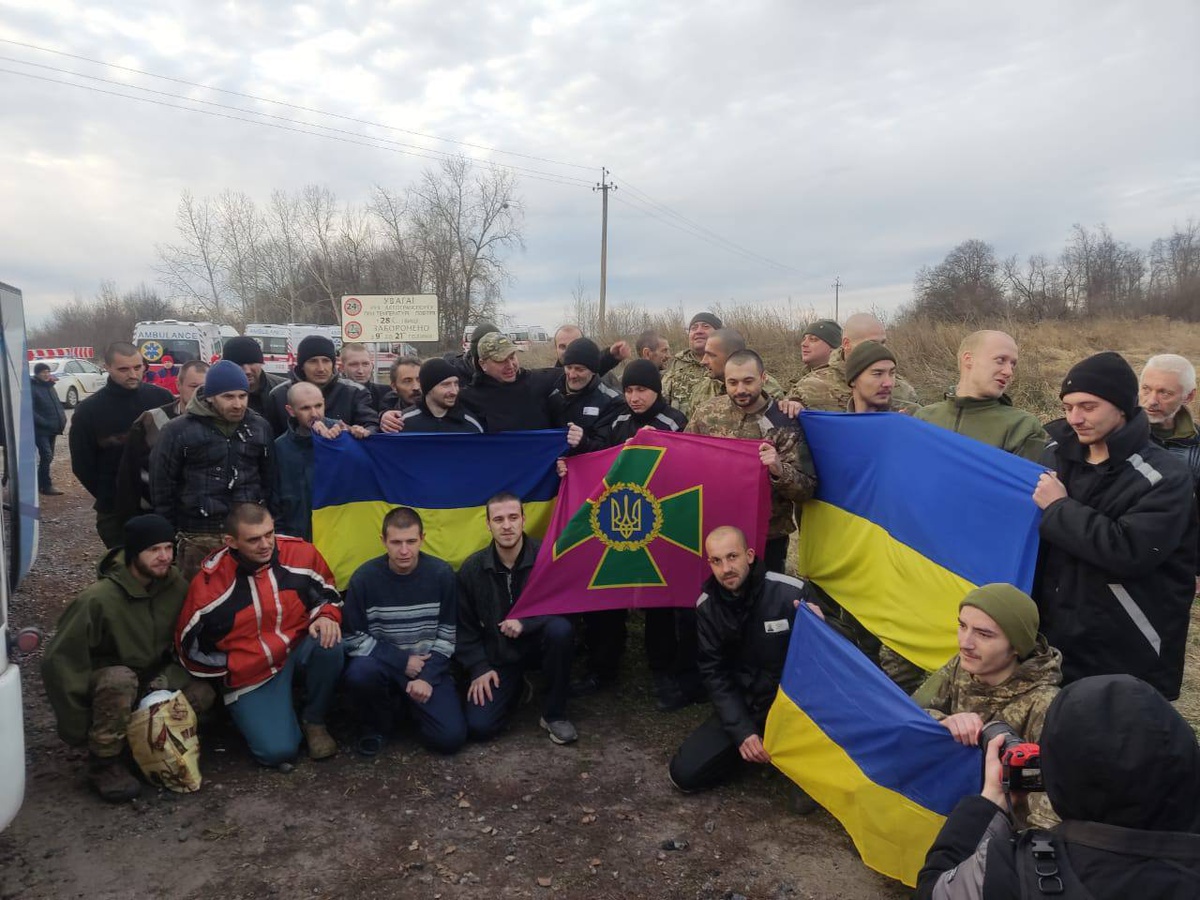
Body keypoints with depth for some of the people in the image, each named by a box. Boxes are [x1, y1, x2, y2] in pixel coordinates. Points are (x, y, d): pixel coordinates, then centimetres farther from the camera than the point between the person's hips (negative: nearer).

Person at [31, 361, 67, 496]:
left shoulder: (49, 386, 14)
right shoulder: (32, 388, -11)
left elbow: (57, 404, 19)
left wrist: (62, 420, 3)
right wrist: (45, 423, -22)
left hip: (52, 429, 8)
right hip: (41, 429, -8)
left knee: (48, 457, 13)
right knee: (47, 456, -12)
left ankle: (42, 483, 25)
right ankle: (46, 486, -6)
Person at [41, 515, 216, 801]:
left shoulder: (176, 586, -12)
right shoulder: (98, 598, -26)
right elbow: (60, 660, -21)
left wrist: (167, 681, -24)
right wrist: (78, 729, -17)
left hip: (152, 680, 4)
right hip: (103, 682, -4)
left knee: (202, 694, -23)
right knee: (120, 679, -39)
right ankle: (104, 761, -18)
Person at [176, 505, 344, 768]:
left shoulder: (300, 552, -12)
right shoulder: (210, 581, -18)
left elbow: (327, 590, 6)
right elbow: (190, 646, -4)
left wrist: (327, 616, -15)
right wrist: (230, 668, -4)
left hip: (299, 649, 3)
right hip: (250, 674, -2)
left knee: (329, 642, -33)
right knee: (278, 751, -20)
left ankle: (313, 721, -5)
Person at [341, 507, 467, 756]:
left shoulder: (441, 574, -10)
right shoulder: (364, 577, -13)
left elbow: (448, 633, -3)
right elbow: (353, 638, -11)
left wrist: (428, 676, -14)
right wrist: (402, 661, -17)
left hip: (428, 665, 1)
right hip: (382, 663, 0)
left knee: (451, 737, -18)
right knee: (359, 674, -36)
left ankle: (408, 704, 16)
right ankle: (376, 725, -1)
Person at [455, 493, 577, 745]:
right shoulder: (472, 569, -7)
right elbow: (465, 627, 2)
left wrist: (525, 622, -26)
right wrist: (479, 668, -6)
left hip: (537, 643, -1)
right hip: (496, 657, 1)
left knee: (561, 628, -35)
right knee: (478, 727, -17)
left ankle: (554, 714, -13)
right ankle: (516, 686, 18)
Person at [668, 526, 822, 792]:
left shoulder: (792, 592, -20)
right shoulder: (707, 606, -7)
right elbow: (715, 673, -3)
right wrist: (742, 730, -13)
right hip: (743, 706, 3)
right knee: (684, 773, -7)